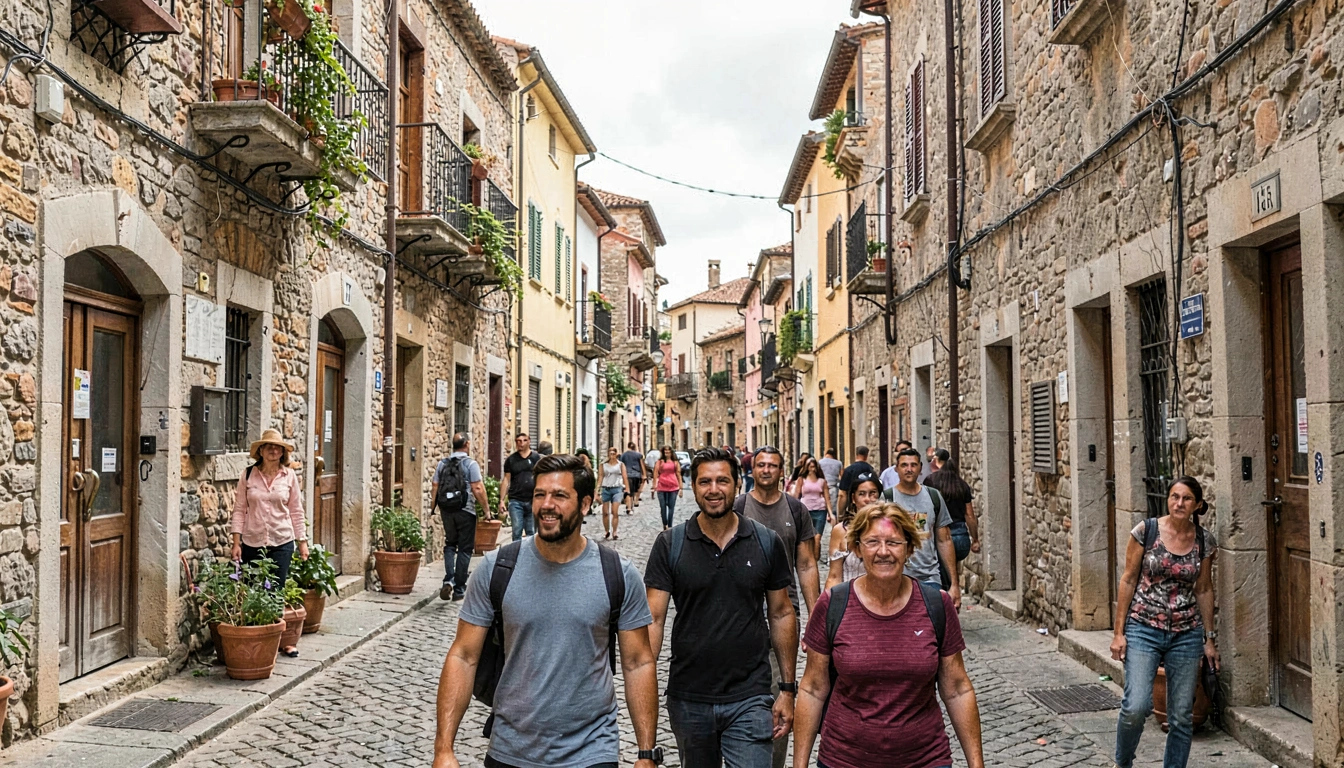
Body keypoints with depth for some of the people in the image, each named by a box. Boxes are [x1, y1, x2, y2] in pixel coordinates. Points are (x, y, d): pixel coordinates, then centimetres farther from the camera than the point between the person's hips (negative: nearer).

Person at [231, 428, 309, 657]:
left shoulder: (290, 476, 3)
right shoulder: (248, 475, 0)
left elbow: (296, 511, 6)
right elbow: (240, 510, 1)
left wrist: (302, 541, 5)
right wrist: (236, 542, -4)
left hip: (282, 541, 0)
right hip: (252, 542, 0)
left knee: (277, 591, 2)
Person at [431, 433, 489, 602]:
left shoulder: (442, 464, 7)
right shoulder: (471, 464, -8)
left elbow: (434, 487, 6)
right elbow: (477, 489, -14)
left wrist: (438, 506, 17)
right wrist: (486, 507, -4)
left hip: (446, 510, 4)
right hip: (465, 511, -4)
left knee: (450, 544, 18)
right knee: (465, 549, 5)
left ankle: (448, 580, -3)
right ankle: (459, 589, 8)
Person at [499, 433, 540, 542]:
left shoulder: (536, 457, 6)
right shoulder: (511, 459, 8)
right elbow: (506, 480, 9)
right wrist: (502, 500, 2)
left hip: (532, 501, 0)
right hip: (515, 501, 0)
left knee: (531, 533, 5)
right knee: (517, 532, -6)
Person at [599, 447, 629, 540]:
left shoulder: (620, 465, 6)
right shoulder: (604, 465, 8)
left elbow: (625, 478, 2)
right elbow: (601, 478, 6)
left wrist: (627, 491, -6)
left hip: (617, 489, -2)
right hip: (606, 489, 2)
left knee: (615, 512, -11)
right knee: (605, 512, 2)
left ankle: (614, 532, -6)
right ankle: (607, 532, 15)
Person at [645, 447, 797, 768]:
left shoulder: (767, 543, -1)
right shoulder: (670, 545, -4)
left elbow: (782, 615, 5)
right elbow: (653, 619, -6)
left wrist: (788, 689, 2)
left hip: (749, 699, -1)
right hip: (688, 700, 1)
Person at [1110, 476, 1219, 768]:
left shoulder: (1205, 541, 2)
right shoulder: (1146, 530, -6)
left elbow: (1204, 590, 10)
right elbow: (1129, 580, -2)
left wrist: (1210, 639, 10)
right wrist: (1119, 632, -4)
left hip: (1186, 635, 3)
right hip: (1143, 629, -3)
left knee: (1182, 716, 6)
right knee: (1136, 707, -13)